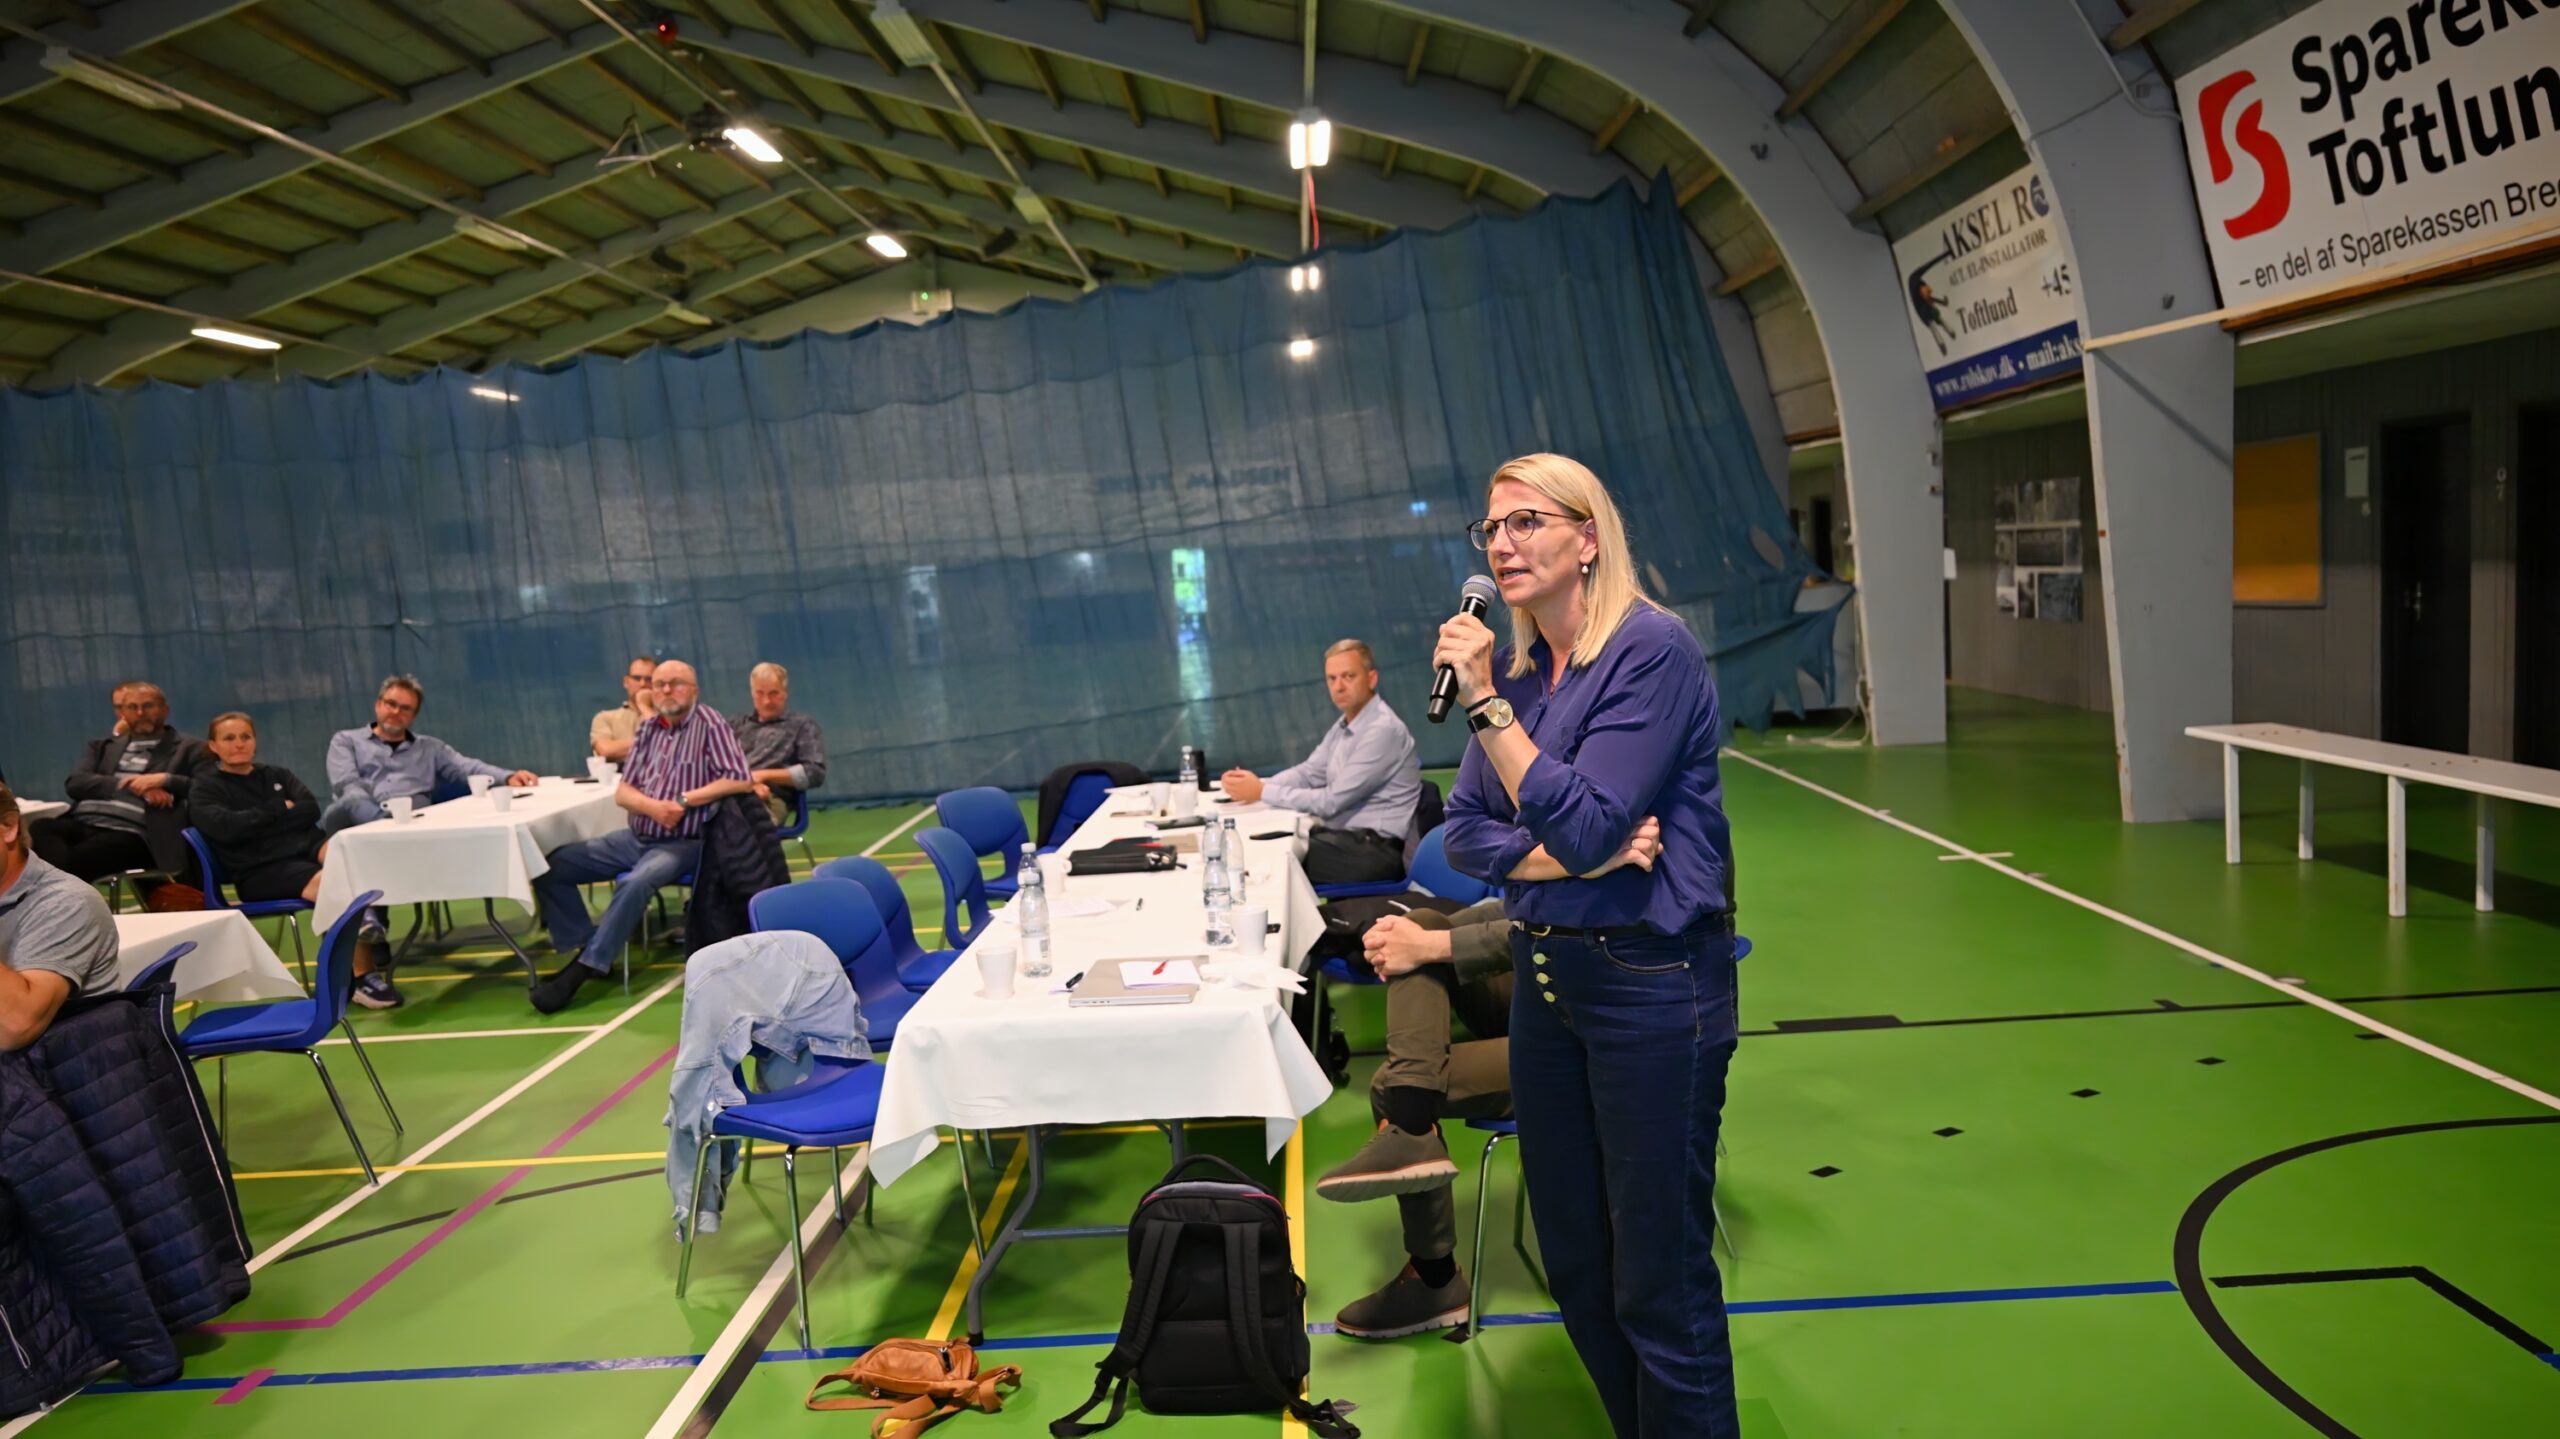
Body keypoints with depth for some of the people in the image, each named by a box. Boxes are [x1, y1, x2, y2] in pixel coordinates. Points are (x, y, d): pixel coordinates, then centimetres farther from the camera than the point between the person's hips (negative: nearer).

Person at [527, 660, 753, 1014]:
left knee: (636, 883, -35)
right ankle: (588, 948, 2)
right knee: (551, 866, -5)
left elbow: (741, 781, -16)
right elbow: (623, 791, 8)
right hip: (637, 838, 7)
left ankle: (584, 967, -24)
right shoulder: (648, 729, 11)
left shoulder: (709, 724, -7)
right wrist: (653, 805, -14)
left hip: (683, 843, -7)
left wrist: (684, 802, -17)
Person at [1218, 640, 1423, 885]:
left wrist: (1262, 792, -17)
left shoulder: (1383, 730, -18)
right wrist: (1257, 784, -7)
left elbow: (1332, 801, -20)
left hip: (1374, 850, -8)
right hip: (1343, 837, 9)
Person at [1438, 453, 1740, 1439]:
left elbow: (1583, 825, -22)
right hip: (1545, 976, 7)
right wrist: (1563, 856, -14)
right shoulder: (1516, 668, 6)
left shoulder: (1653, 651, -15)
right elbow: (1465, 833, 4)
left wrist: (1484, 700, -21)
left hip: (1651, 982, -7)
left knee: (1659, 1281, 4)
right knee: (1575, 1264, 18)